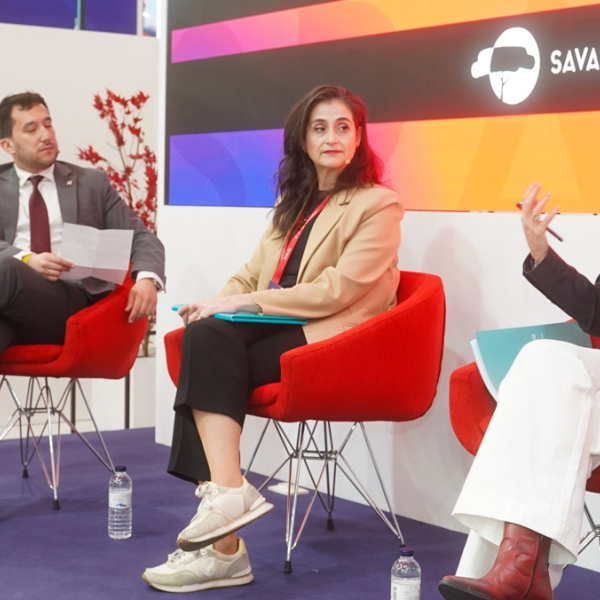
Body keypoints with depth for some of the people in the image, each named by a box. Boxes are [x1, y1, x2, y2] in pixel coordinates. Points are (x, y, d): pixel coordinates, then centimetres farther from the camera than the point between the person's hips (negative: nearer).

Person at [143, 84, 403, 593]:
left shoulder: (377, 205, -1)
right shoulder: (292, 202, 23)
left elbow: (336, 290, -13)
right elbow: (253, 274, 20)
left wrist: (245, 302, -16)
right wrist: (220, 302, -4)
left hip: (329, 339, -6)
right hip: (279, 327, 6)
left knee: (210, 345, -28)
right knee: (204, 337, -26)